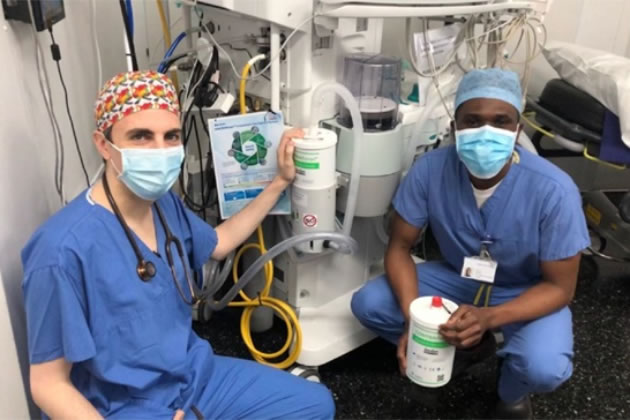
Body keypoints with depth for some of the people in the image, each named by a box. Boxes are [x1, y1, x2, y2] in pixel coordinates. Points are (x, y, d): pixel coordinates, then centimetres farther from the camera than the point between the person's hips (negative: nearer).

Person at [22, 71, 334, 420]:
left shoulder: (165, 204, -3)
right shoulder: (66, 249, -27)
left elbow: (218, 243, 18)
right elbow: (48, 383, -19)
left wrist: (280, 181, 14)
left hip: (196, 374, 7)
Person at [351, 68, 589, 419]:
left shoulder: (553, 191, -30)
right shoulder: (431, 169, -24)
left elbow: (559, 287, -21)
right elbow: (399, 248, -14)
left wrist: (487, 318, -38)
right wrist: (413, 317, -32)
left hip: (528, 292, -3)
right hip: (457, 276, 3)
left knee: (544, 368, -33)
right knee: (368, 304, -16)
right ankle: (466, 344, 9)